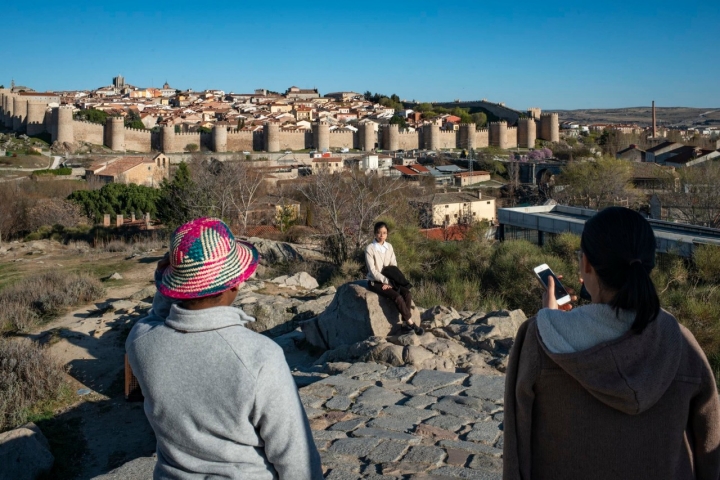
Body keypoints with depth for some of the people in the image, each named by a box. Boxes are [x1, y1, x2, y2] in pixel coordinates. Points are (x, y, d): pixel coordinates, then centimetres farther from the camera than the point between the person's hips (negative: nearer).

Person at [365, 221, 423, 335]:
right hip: (375, 282, -5)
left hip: (389, 280, 6)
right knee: (397, 297, -27)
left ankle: (406, 324, -15)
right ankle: (411, 323, -15)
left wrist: (389, 281, -10)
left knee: (407, 293, -19)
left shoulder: (389, 247, 6)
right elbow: (372, 270, -15)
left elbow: (394, 266, 6)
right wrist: (386, 281, -21)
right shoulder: (370, 249, -12)